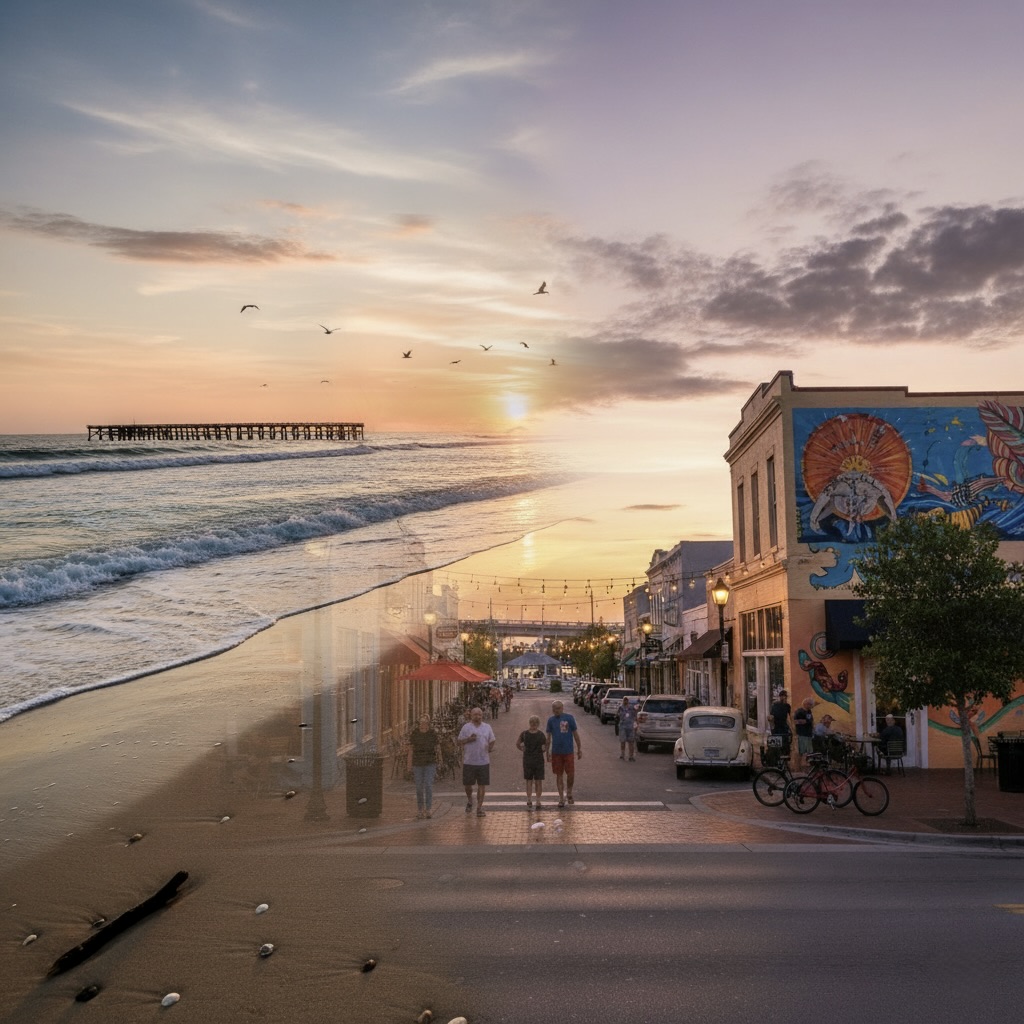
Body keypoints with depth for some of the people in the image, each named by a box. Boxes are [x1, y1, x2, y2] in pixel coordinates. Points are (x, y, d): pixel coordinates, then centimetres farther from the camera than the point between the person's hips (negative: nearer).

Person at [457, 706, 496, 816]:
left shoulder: (487, 727, 9)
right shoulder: (466, 727, 1)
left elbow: (492, 741, 18)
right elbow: (459, 742, 1)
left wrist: (490, 747, 0)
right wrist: (469, 739, -14)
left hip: (483, 761, 1)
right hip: (469, 761, -1)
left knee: (482, 785, 1)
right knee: (468, 784, 5)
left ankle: (479, 807, 9)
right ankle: (469, 800, 34)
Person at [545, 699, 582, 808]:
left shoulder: (569, 718, -2)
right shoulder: (551, 720, 2)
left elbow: (575, 734, 4)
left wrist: (579, 749, 4)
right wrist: (548, 752, 6)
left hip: (568, 751, -1)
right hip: (556, 752, 1)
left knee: (570, 774, -1)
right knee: (559, 775, 6)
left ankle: (569, 792, 26)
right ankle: (561, 798, 16)